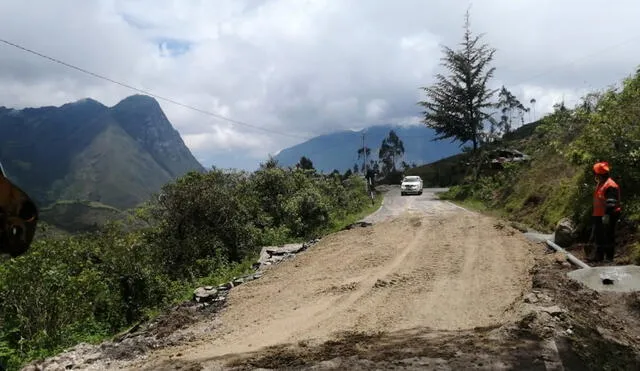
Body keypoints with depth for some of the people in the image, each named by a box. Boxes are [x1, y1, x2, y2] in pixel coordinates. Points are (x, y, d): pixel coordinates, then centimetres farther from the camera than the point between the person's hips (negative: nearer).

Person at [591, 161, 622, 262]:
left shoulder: (610, 186, -18)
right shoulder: (600, 184, 14)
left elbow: (611, 203, -24)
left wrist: (607, 215, -28)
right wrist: (594, 214, 25)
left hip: (607, 216, -11)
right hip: (598, 216, 11)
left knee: (608, 237, -3)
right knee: (599, 237, 17)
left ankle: (609, 258, 4)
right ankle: (599, 257, 28)